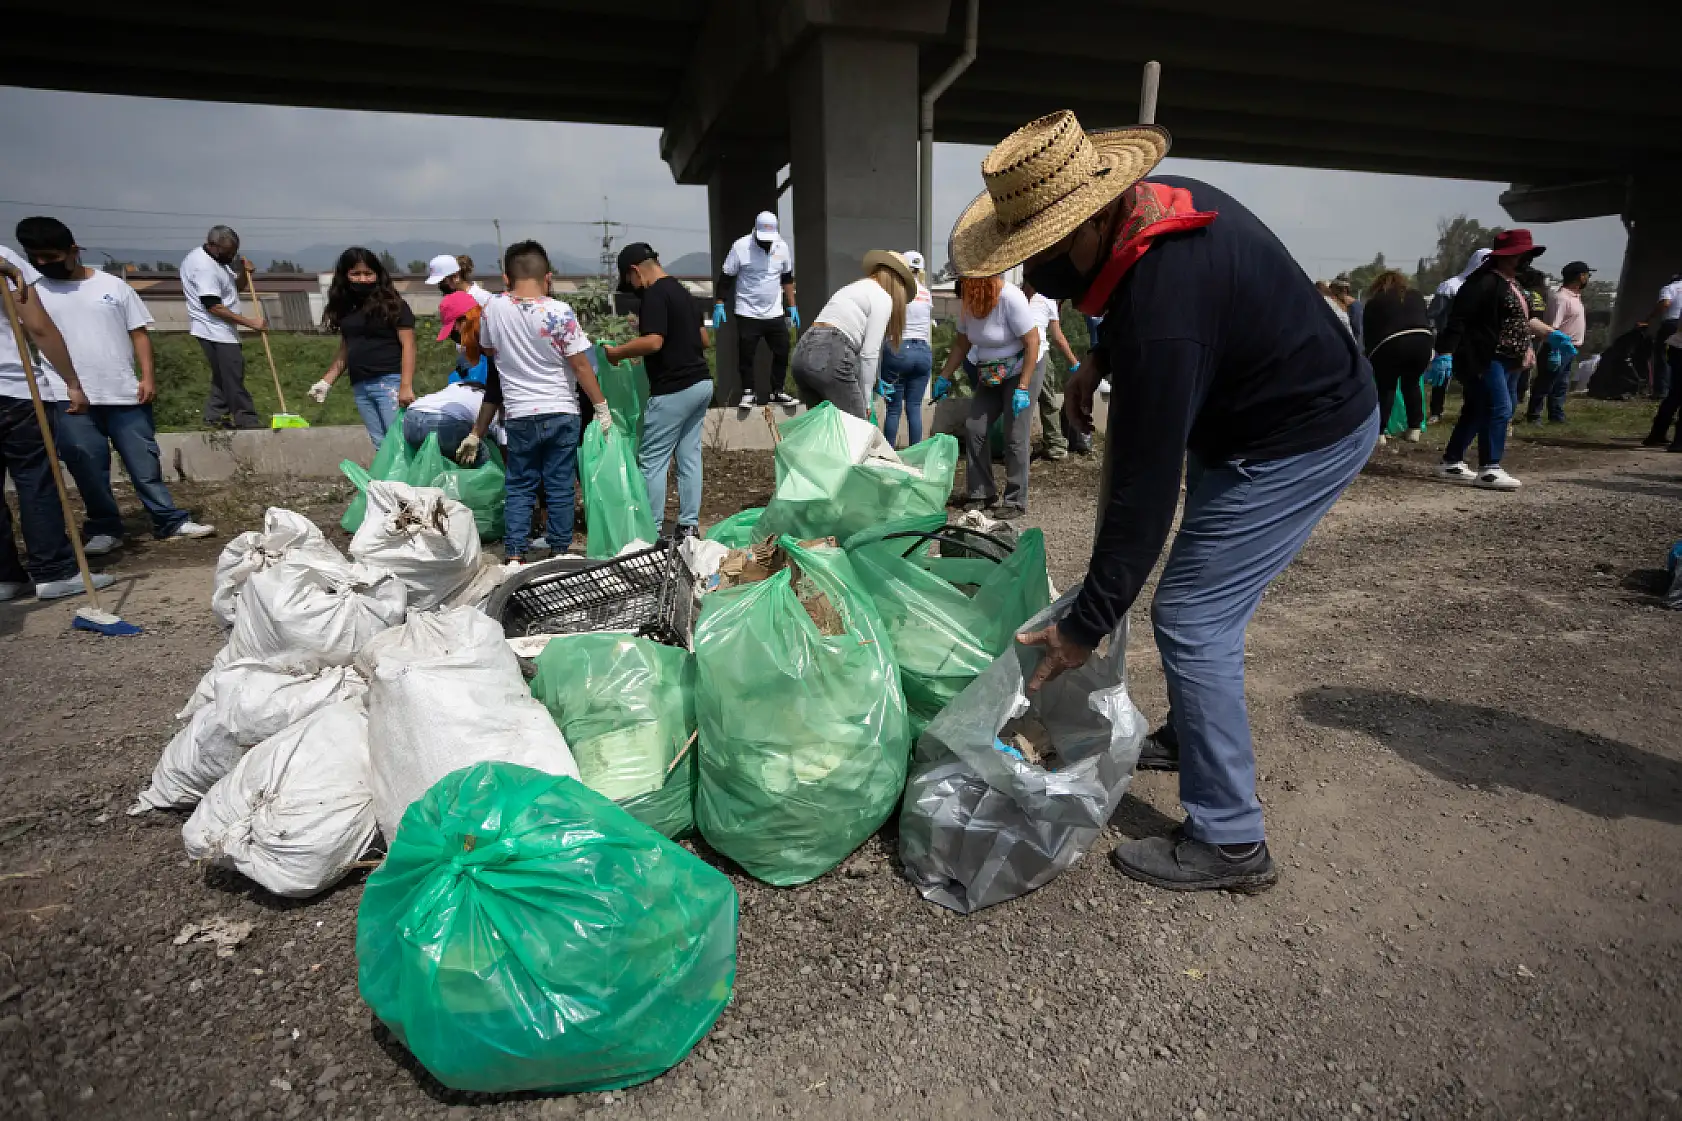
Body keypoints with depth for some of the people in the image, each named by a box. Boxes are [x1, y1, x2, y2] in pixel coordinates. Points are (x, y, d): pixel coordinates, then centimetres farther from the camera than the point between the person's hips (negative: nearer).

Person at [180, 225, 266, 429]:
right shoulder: (204, 267, -19)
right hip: (215, 332, -11)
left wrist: (243, 271, 3)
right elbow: (214, 307, -24)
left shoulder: (215, 259, 12)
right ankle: (246, 420, -9)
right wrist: (249, 322, -23)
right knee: (233, 375, -11)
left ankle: (216, 416, 22)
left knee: (223, 375, 15)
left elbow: (233, 287, 22)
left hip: (220, 330, 11)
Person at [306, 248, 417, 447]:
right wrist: (325, 382, 17)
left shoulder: (392, 304, -1)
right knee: (381, 445, 4)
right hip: (359, 387, 6)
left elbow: (408, 345, -8)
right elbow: (345, 351, 23)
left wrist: (406, 385, -18)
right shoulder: (346, 309, 17)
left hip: (390, 381, -6)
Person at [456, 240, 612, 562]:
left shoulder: (493, 308, -1)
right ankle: (560, 552, 15)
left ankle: (515, 556, 10)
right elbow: (581, 367, -9)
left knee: (519, 487, 12)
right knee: (560, 487, 7)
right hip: (561, 413, -2)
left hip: (518, 416, 2)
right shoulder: (559, 312, -11)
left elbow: (488, 351, 14)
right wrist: (602, 407, 0)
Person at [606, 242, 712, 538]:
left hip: (673, 390, -9)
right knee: (689, 456, 10)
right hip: (701, 383, 9)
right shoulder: (683, 291, 16)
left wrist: (616, 353, -10)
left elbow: (653, 342, -23)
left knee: (652, 460, -1)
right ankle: (689, 525, 13)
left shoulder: (655, 294, -13)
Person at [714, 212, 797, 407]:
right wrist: (719, 304, -8)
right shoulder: (741, 246, -11)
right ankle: (747, 393, 15)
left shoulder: (782, 247, 2)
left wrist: (792, 306, 12)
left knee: (782, 352, 5)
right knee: (746, 356, 0)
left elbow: (787, 278, 14)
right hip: (747, 314, -3)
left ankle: (777, 392, 18)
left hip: (775, 314, 4)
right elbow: (726, 277, -4)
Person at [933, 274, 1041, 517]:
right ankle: (981, 494, 9)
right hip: (989, 376, 7)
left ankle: (1016, 501, 2)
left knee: (1014, 436, -9)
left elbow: (1032, 342, -23)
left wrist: (1023, 388, -26)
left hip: (1022, 371, -6)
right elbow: (961, 344, 7)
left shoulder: (1011, 298, -24)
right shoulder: (969, 303, -5)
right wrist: (944, 378, 4)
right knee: (973, 428, -2)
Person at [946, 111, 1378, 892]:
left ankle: (1229, 842, 1)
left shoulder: (1161, 312, -34)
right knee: (1204, 605, 18)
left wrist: (1086, 626, -24)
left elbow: (1144, 489, -31)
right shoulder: (1159, 200, -5)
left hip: (1304, 439, -10)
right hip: (1308, 396, 10)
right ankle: (1194, 734, 37)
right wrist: (1104, 359, 4)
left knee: (1191, 619, -11)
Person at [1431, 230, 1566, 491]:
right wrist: (1445, 352, -28)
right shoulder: (1484, 281, -14)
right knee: (1499, 409, -14)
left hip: (1504, 361, 11)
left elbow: (1523, 319, 28)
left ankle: (1451, 462, 19)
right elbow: (1458, 318, -20)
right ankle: (1489, 470, -11)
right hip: (1484, 359, -10)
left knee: (1477, 411, 12)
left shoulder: (1513, 283, 17)